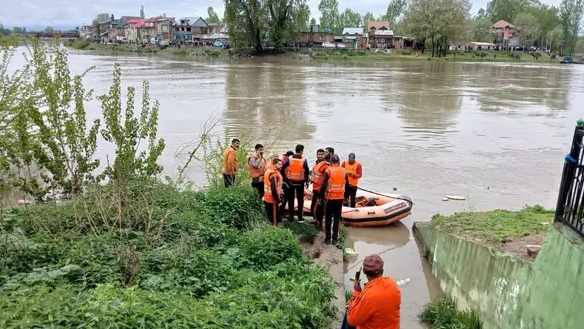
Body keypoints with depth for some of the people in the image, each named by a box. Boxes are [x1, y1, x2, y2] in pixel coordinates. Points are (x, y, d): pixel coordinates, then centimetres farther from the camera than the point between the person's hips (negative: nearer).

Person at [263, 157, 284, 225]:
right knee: (274, 217, 0)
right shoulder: (274, 174, -22)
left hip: (267, 198, 10)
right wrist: (278, 199, -16)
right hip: (273, 199, -10)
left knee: (269, 216, 18)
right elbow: (274, 189, -26)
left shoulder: (268, 170, 9)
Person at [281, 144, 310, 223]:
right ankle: (300, 217, 14)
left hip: (290, 181, 1)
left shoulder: (289, 159, -8)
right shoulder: (304, 160, -13)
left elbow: (282, 168, -10)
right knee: (300, 200, 12)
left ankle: (291, 217, 19)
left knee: (290, 199, 13)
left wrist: (284, 177, 2)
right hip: (300, 182, -1)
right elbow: (307, 172, -9)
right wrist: (307, 181, 4)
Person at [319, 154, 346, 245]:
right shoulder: (344, 171, 2)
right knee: (337, 218, 10)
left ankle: (328, 238, 10)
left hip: (329, 198, -2)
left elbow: (323, 185, -12)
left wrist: (321, 197, -4)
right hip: (340, 198, 2)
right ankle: (335, 238, 12)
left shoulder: (328, 170, -9)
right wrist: (346, 196, 20)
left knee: (328, 218, 8)